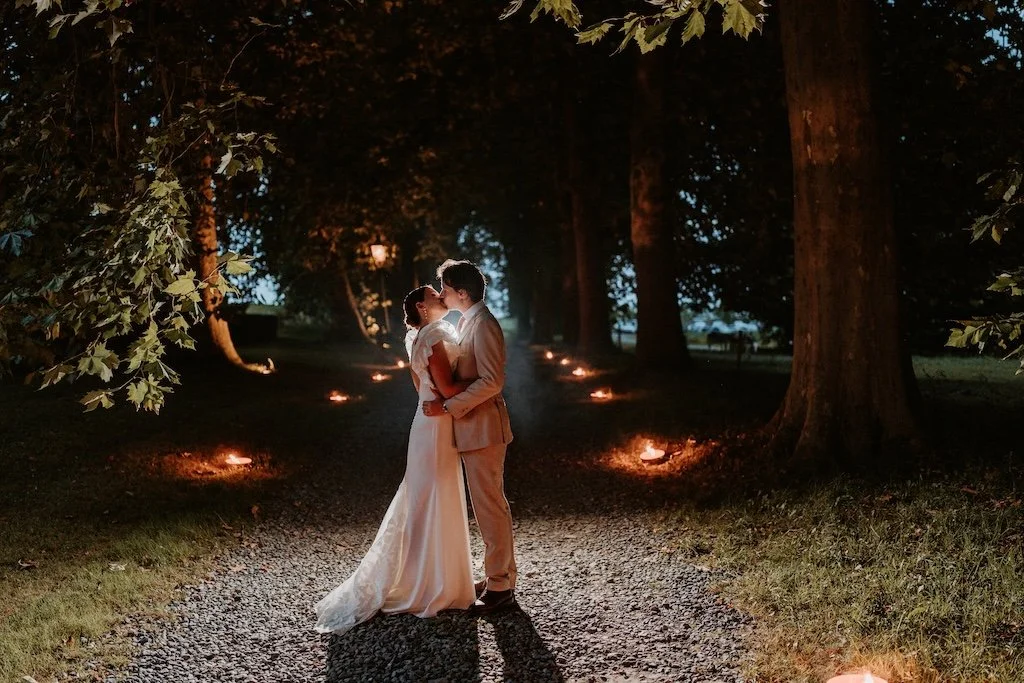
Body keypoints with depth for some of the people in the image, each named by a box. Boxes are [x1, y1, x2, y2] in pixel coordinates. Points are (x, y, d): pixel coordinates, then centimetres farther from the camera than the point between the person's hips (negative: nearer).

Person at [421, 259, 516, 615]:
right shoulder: (467, 321, 15)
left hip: (483, 428, -10)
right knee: (490, 503, 16)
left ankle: (500, 586, 4)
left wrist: (448, 406, -21)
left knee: (490, 504, -4)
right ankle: (498, 575, 26)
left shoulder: (483, 324, -17)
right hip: (472, 428, 10)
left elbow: (491, 381, -23)